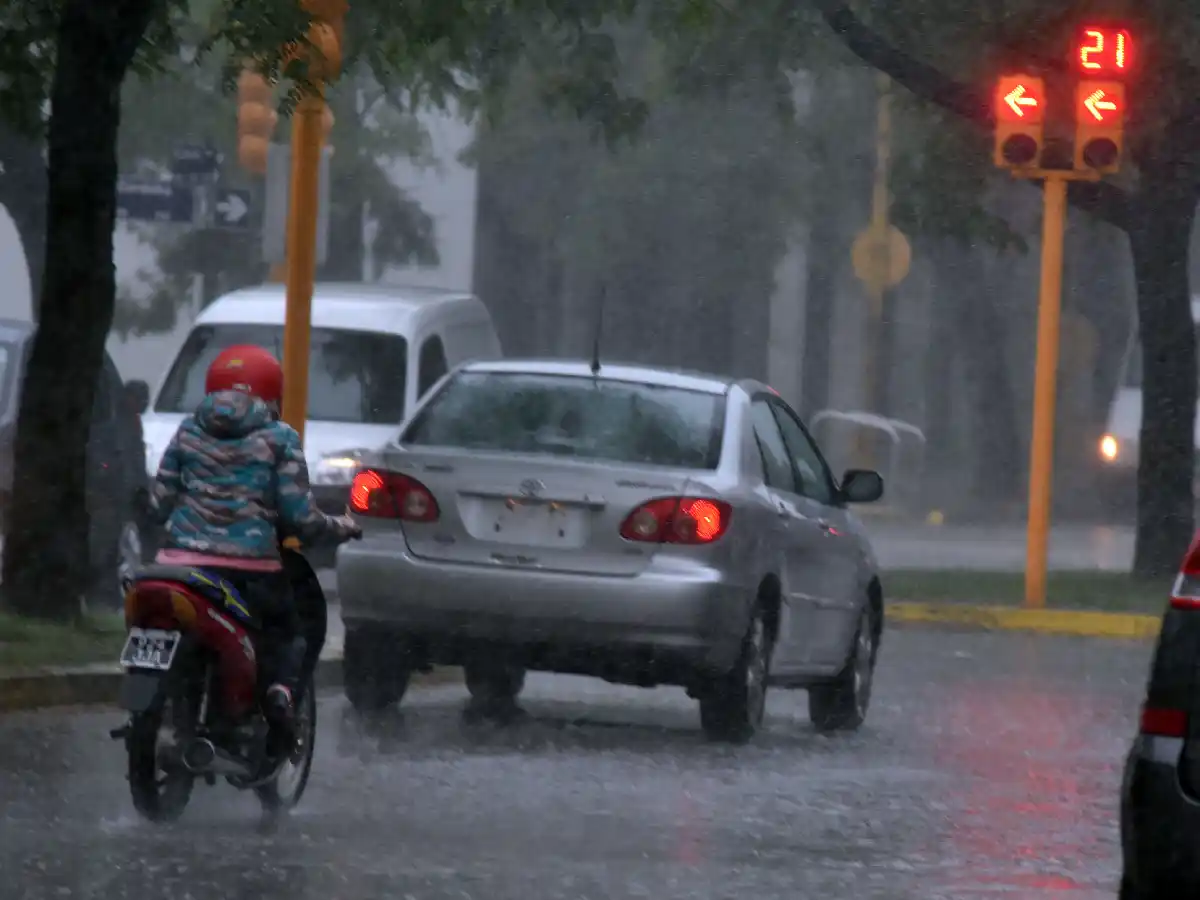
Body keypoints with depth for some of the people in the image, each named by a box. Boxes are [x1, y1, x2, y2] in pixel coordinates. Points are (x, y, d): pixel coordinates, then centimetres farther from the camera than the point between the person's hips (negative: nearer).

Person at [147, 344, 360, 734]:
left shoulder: (189, 431, 11)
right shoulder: (279, 439, 2)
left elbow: (159, 504, 10)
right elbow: (299, 516, -3)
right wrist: (340, 528, 16)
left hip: (183, 557, 2)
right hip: (251, 565, -2)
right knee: (286, 629, 18)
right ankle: (281, 682, -13)